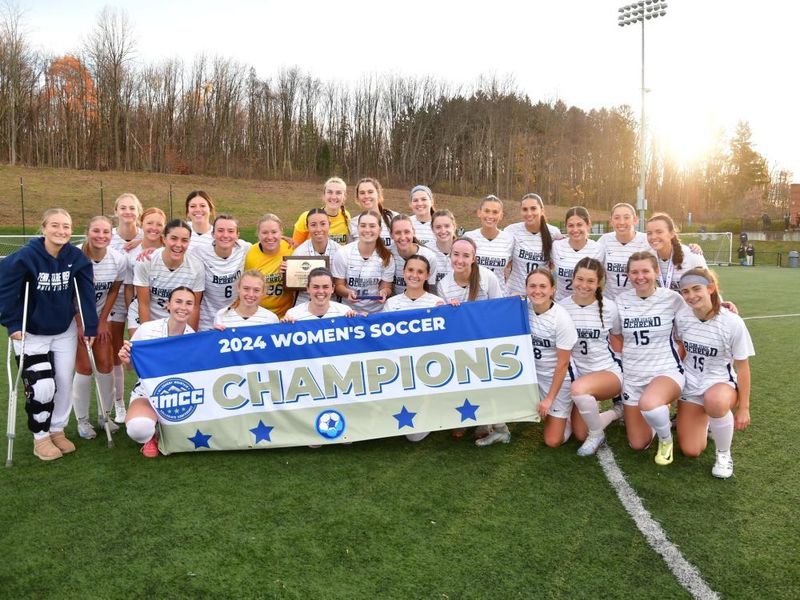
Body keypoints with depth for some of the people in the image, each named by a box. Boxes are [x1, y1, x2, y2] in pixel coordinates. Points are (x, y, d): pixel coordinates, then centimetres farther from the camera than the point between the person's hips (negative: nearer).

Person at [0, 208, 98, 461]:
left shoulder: (76, 257, -11)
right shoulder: (25, 256, -20)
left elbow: (86, 294, -8)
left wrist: (90, 328, -10)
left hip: (65, 332, 3)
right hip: (31, 334, -3)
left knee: (64, 383, 7)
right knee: (42, 386, -9)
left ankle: (57, 430, 27)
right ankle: (40, 437, 11)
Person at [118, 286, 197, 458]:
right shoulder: (147, 329, -13)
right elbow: (132, 364, 1)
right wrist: (126, 360, -22)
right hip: (147, 393, -2)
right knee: (139, 427, -36)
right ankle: (151, 437, 5)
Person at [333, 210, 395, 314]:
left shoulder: (386, 256, -2)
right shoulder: (343, 254, -5)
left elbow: (386, 287, 5)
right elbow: (338, 286, 2)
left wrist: (384, 292, -18)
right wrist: (348, 292, -19)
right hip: (349, 311, -3)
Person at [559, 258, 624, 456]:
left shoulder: (608, 307, -7)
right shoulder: (562, 307, -6)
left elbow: (618, 339, 8)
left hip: (608, 371, -3)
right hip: (578, 373, 4)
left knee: (579, 389, -37)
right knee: (580, 434, 1)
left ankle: (597, 434, -7)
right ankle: (617, 411, 30)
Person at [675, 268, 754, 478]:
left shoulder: (732, 323, -18)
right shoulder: (682, 318, -8)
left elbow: (742, 367, -9)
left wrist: (743, 408, -8)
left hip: (721, 383, -3)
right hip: (690, 387, 3)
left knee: (715, 401, -42)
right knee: (691, 451, -1)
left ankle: (724, 454, -14)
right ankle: (704, 422, 34)